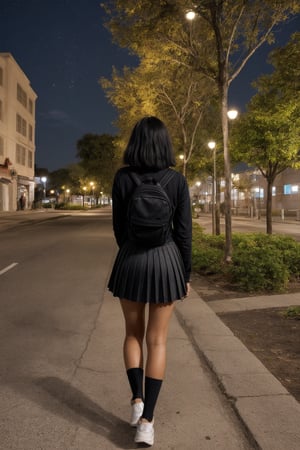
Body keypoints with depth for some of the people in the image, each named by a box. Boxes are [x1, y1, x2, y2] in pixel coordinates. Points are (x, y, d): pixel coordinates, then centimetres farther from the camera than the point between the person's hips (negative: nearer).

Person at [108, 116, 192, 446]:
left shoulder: (122, 178, -5)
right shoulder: (177, 180, -5)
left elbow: (119, 227, 2)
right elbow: (183, 232, -5)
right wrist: (185, 274, 5)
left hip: (131, 262, 0)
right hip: (166, 261, 0)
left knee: (133, 333, 22)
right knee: (157, 341, 9)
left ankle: (137, 399, 13)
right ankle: (147, 421, 10)